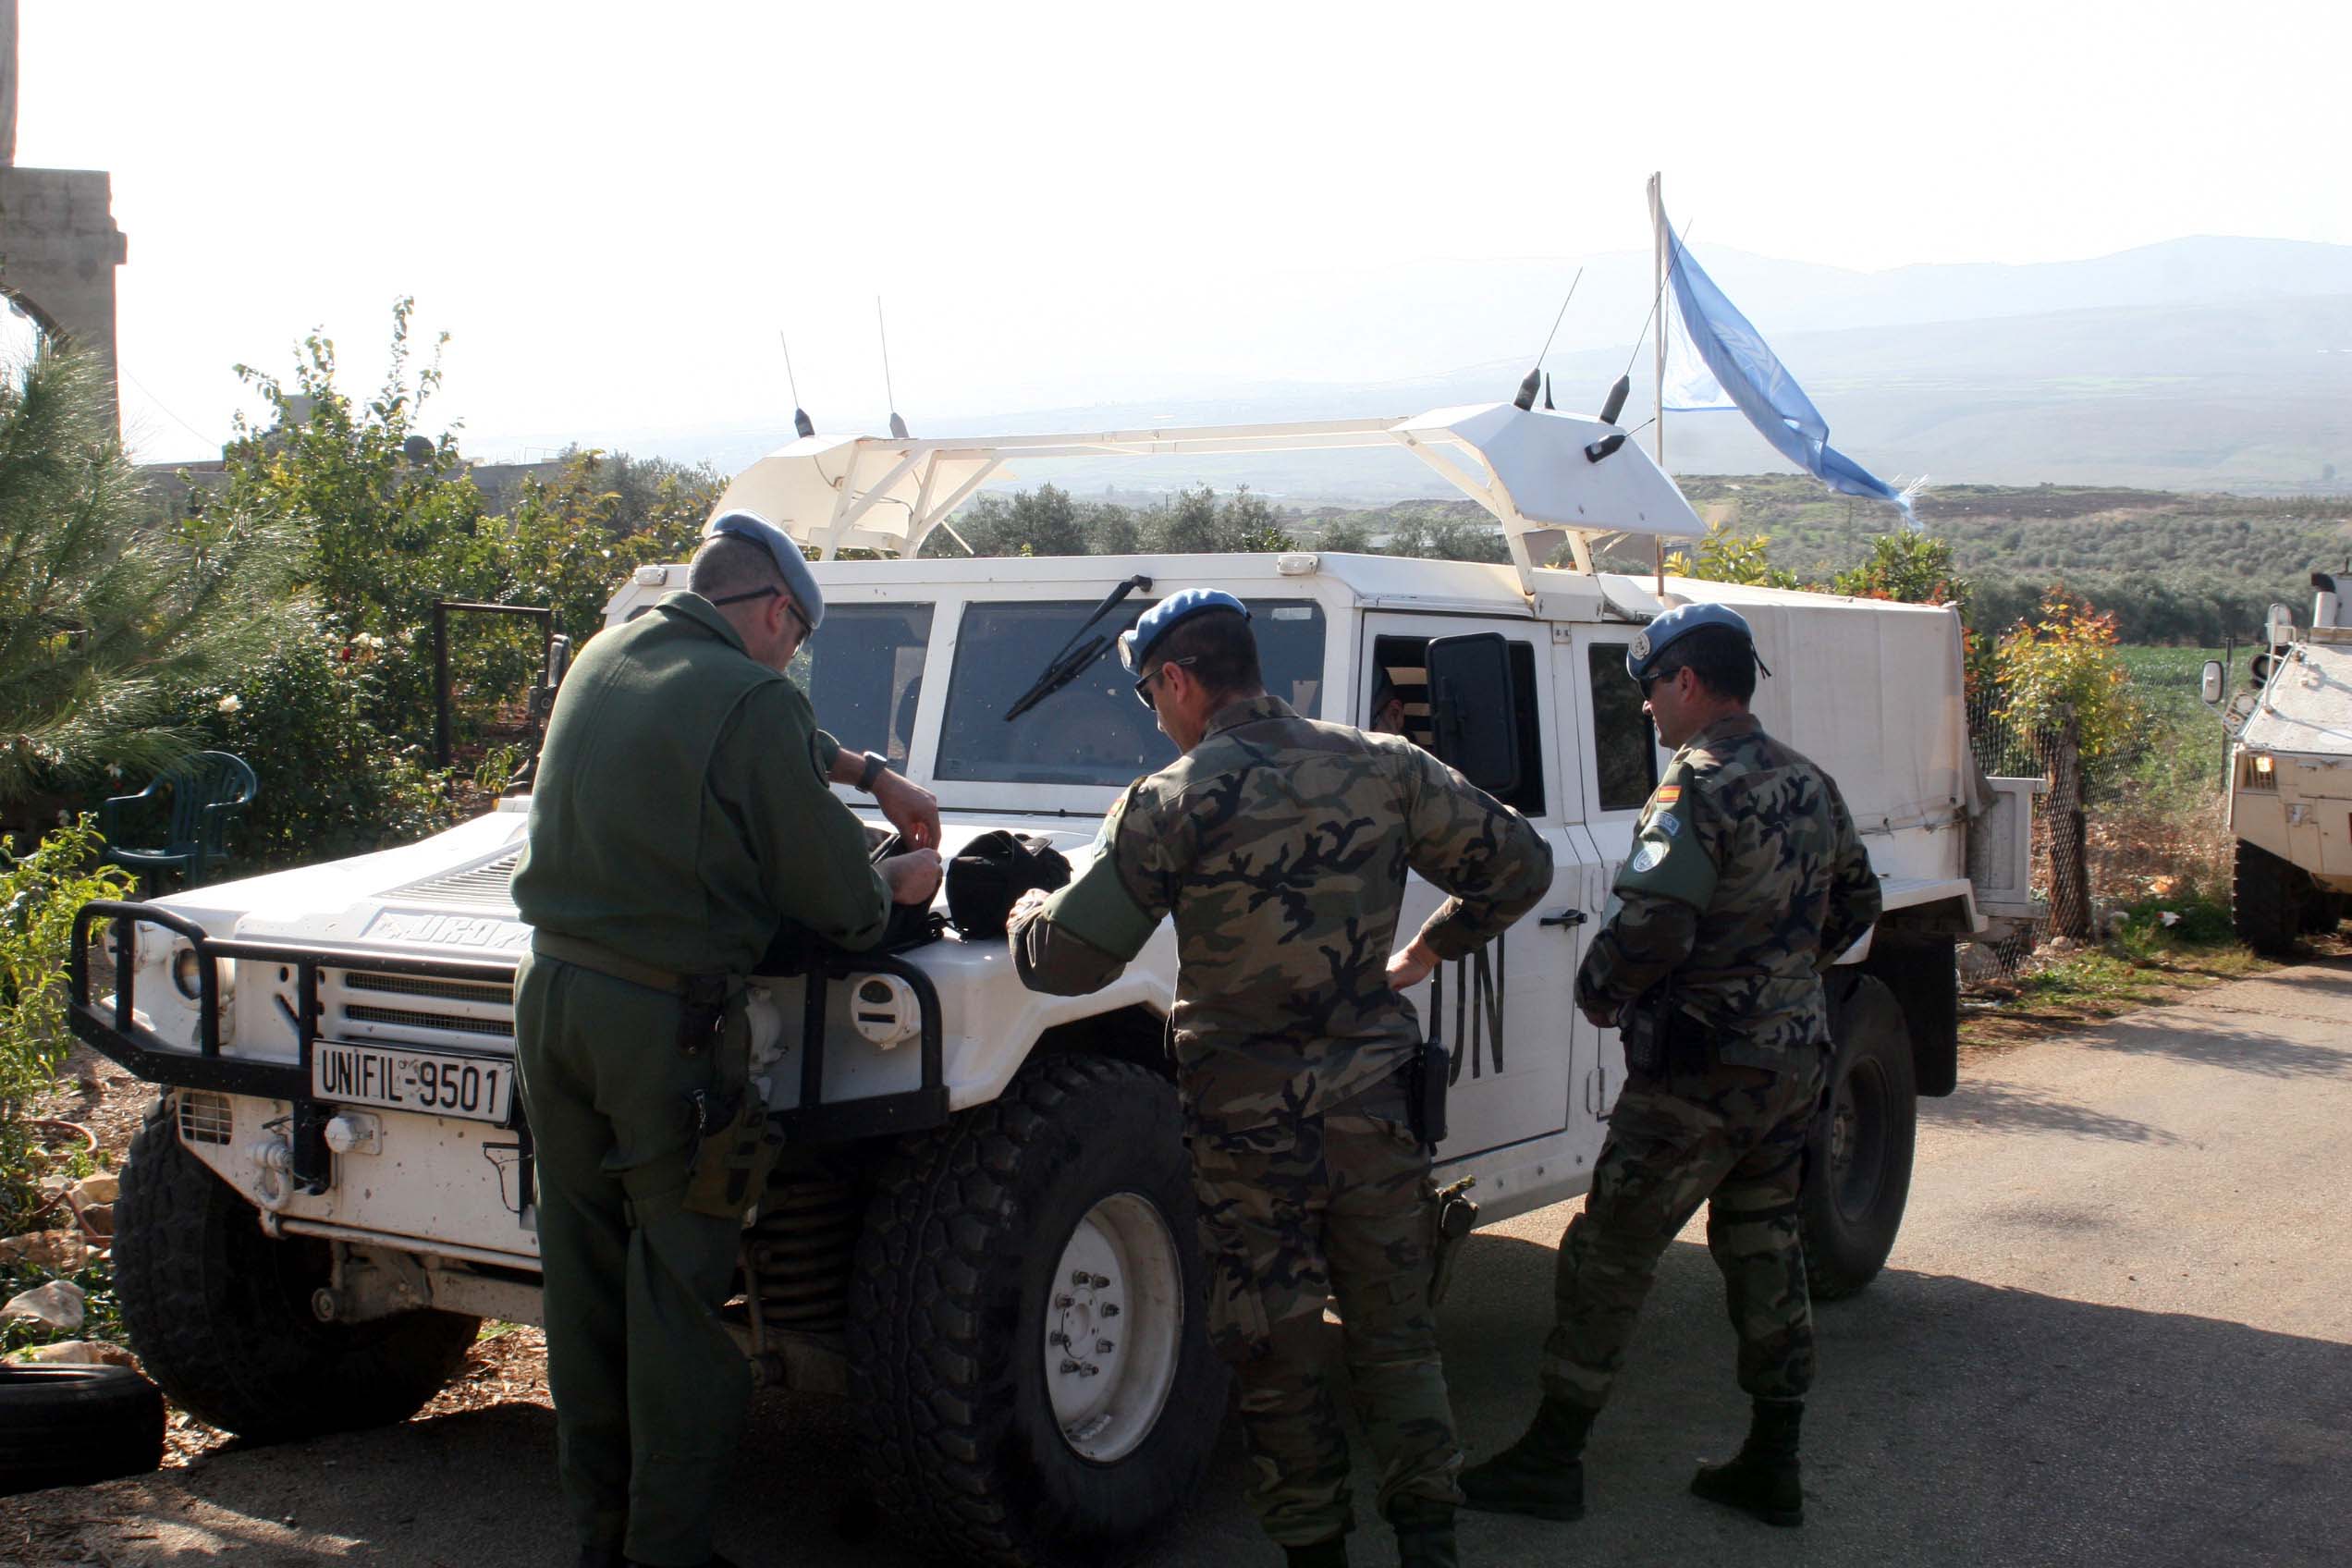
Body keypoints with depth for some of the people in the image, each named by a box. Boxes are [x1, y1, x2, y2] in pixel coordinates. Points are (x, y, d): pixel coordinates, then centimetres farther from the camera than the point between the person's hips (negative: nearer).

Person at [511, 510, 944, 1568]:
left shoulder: (605, 657, 11)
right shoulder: (752, 698, -13)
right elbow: (836, 904, -8)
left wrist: (869, 774, 34)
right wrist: (900, 882, 12)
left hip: (551, 992, 7)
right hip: (662, 1017, -7)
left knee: (583, 1276, 15)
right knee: (677, 1289, 3)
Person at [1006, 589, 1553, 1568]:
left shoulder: (1172, 803, -13)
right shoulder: (1382, 769, -1)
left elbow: (1068, 961, -14)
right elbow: (1518, 866, 5)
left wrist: (1027, 911, 9)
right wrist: (1432, 947, 19)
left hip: (1251, 1120, -3)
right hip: (1375, 1105, 4)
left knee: (1274, 1351, 11)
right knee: (1394, 1333, 16)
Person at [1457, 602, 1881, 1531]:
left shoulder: (1698, 790, -18)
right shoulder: (1809, 785, 9)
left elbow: (1648, 927, -27)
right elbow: (1857, 902, 20)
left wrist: (1597, 994, -9)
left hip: (1699, 1070, -8)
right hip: (1796, 1058, 9)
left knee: (1610, 1255, 0)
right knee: (1763, 1248, 16)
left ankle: (1551, 1460, 7)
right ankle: (1772, 1468, 22)